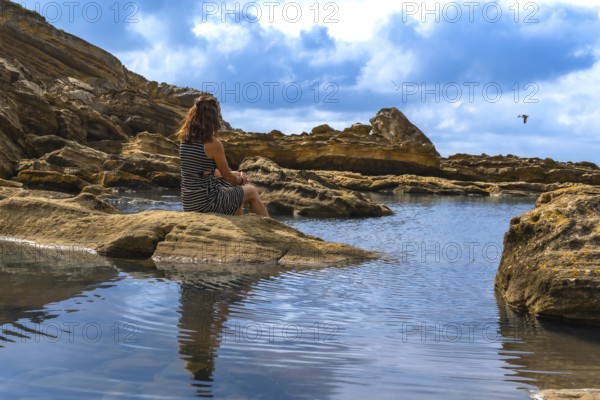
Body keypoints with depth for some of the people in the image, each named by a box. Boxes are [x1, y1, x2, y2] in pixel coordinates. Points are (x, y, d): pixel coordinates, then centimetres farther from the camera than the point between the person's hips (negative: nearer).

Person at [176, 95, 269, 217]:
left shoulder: (185, 140, 4)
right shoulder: (213, 144, -17)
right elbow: (227, 176, -6)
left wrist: (234, 175, 18)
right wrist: (241, 180, 16)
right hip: (206, 202, -7)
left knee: (236, 192, 31)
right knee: (252, 191, 14)